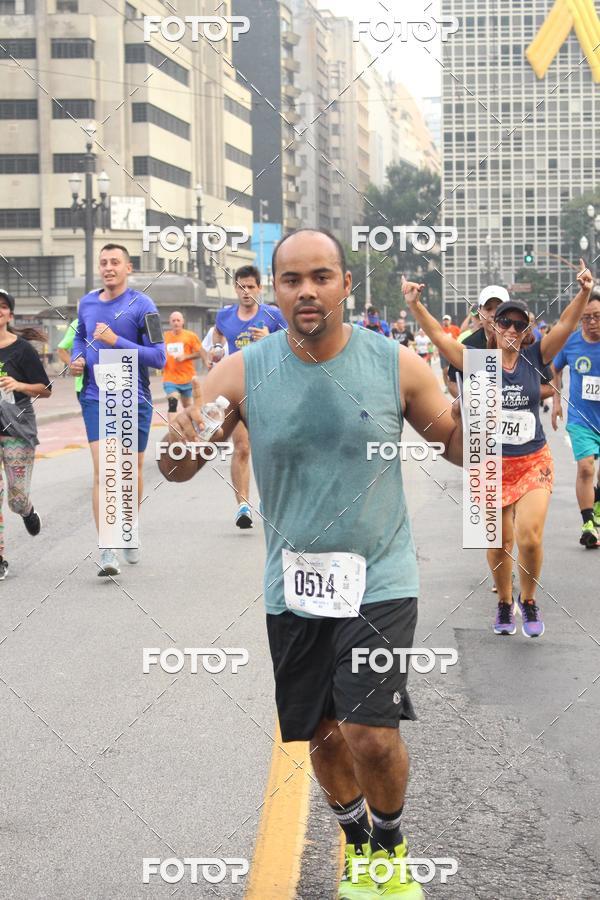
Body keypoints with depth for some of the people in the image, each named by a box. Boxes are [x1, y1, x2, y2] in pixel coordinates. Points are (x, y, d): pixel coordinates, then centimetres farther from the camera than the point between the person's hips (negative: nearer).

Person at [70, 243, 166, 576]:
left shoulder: (141, 305, -8)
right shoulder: (86, 303, 7)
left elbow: (159, 357, -13)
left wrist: (116, 341, -20)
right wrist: (77, 358, 6)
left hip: (134, 400, -2)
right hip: (96, 399, 2)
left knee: (133, 469, 12)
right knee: (103, 471, -12)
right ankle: (108, 551, -16)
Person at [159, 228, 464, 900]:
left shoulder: (396, 365, -8)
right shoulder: (241, 373, -6)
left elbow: (456, 447, 3)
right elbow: (177, 470, -1)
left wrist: (473, 421, -20)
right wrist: (179, 444, -25)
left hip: (380, 579, -2)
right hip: (294, 586, 2)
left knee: (371, 732, -14)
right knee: (323, 732, 12)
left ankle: (391, 844, 17)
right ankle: (355, 840, 42)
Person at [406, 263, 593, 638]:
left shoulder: (535, 357, -1)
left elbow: (566, 325, -11)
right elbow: (438, 334, -8)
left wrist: (585, 293, -26)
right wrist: (416, 305, -20)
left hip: (534, 463, 0)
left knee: (530, 538, -14)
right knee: (499, 544, 7)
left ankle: (529, 600, 11)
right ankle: (505, 604, 30)